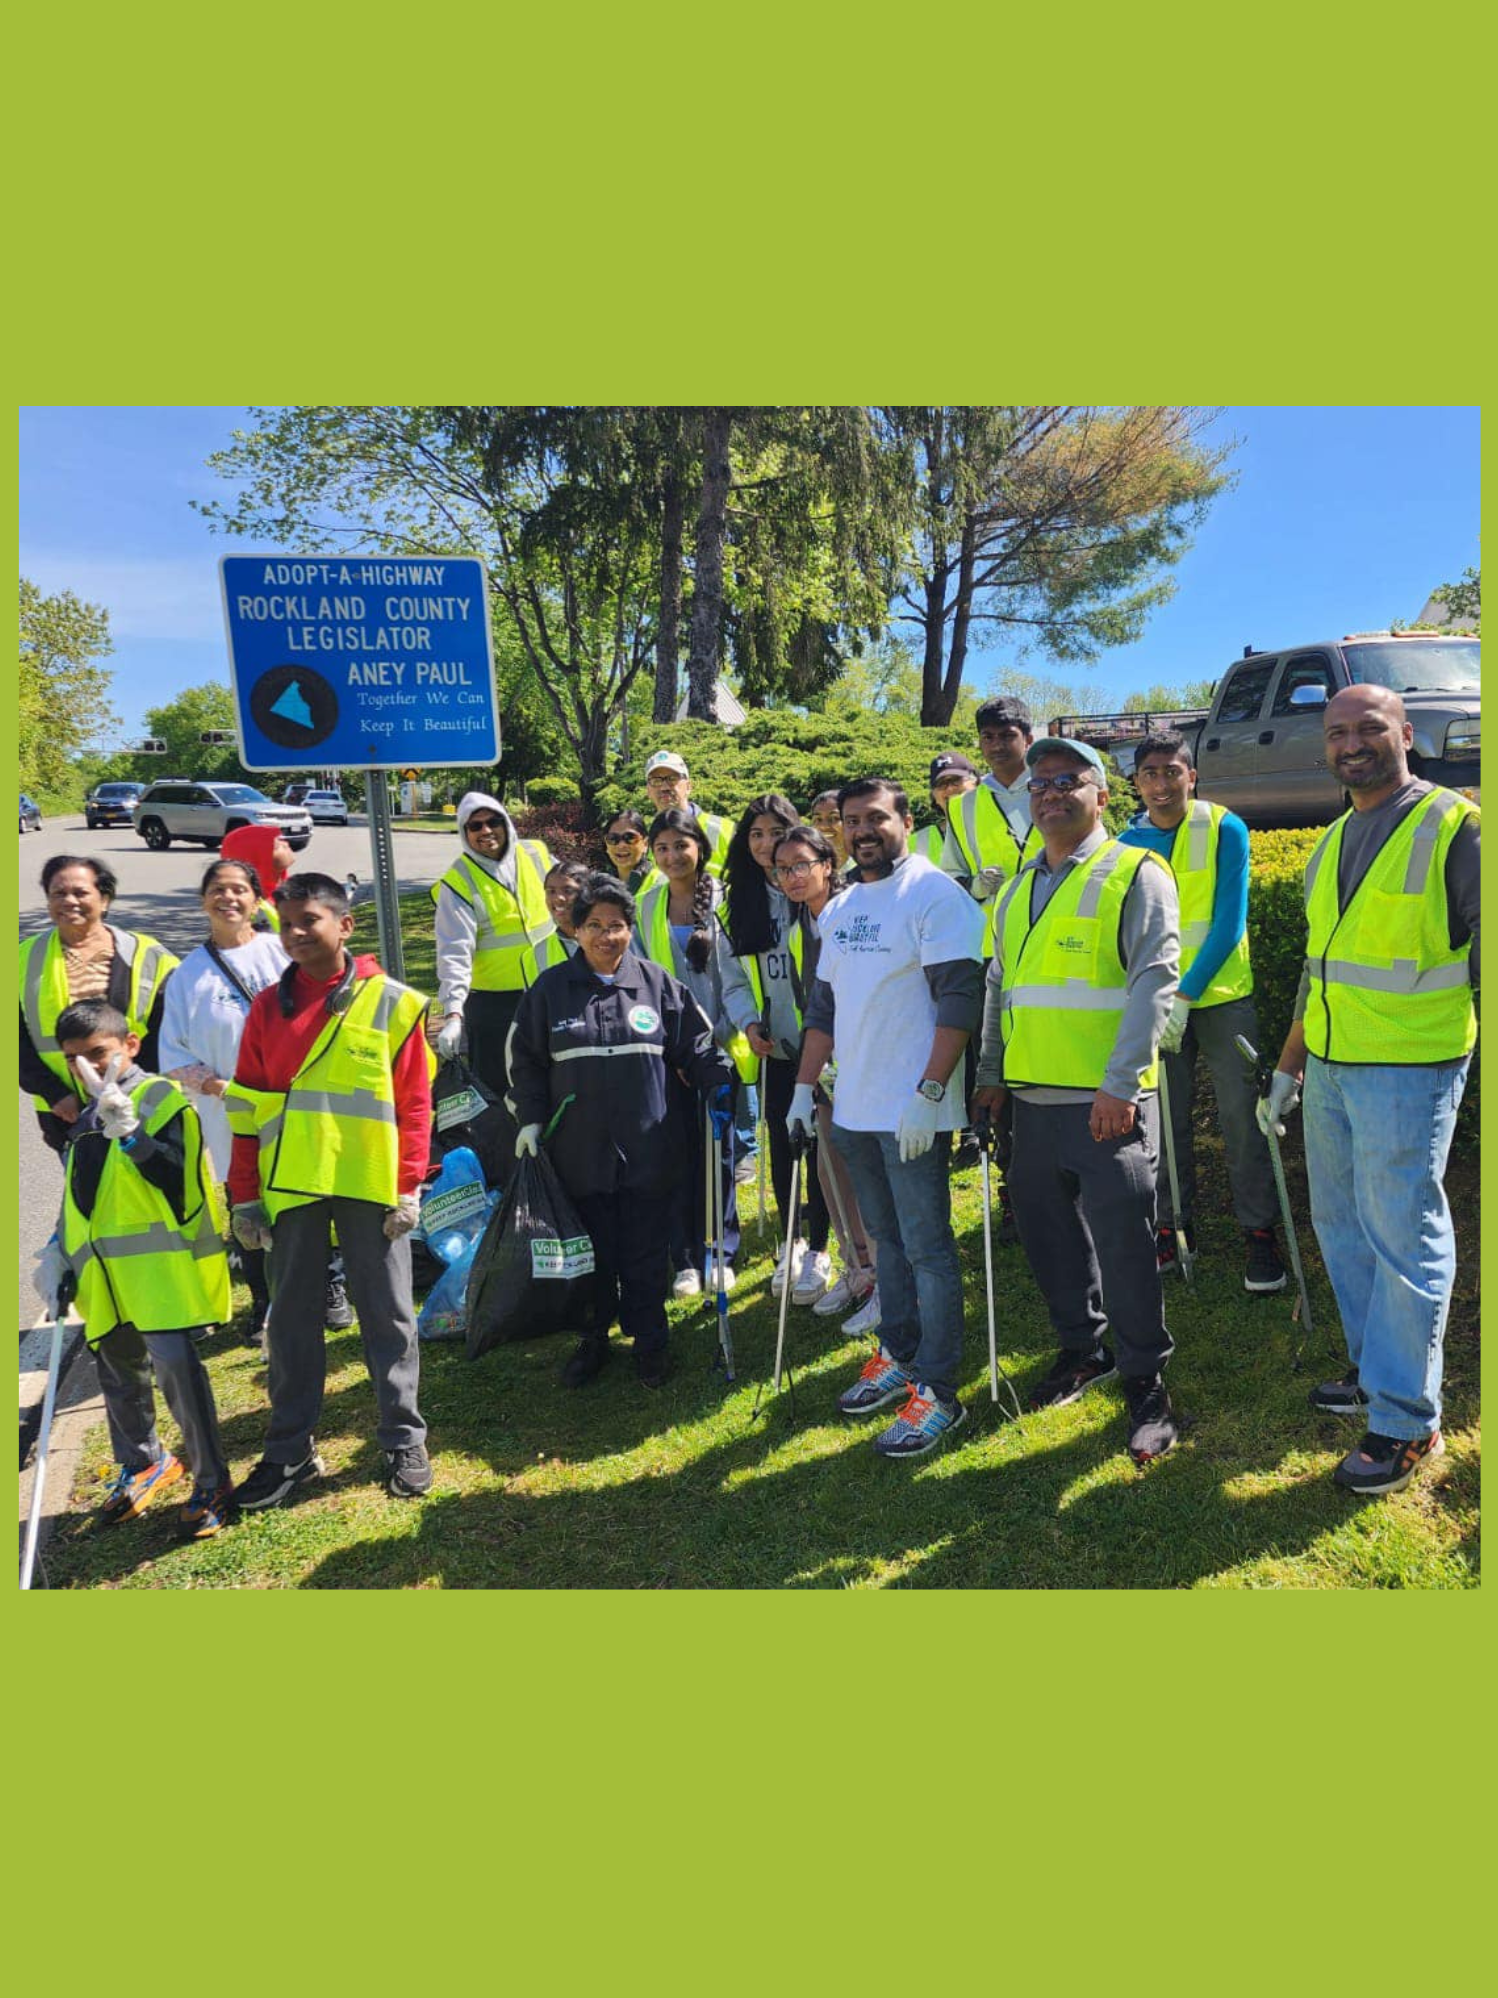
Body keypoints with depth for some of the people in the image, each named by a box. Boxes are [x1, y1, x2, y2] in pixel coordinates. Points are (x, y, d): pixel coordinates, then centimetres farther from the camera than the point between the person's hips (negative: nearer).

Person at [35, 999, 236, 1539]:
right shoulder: (86, 1115, 17)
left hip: (160, 1263, -8)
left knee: (174, 1363, -14)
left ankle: (212, 1482, -2)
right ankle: (143, 1464, 39)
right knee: (118, 1368, 19)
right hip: (104, 1271, 8)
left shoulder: (158, 1097, -8)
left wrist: (125, 1127, -31)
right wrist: (57, 1253, 20)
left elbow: (172, 1174, -22)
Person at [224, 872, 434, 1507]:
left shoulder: (392, 1003, -2)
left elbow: (414, 1103, -2)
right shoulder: (268, 1006, 6)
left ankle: (404, 1440, 21)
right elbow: (247, 1106, 8)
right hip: (289, 1185, 3)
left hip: (370, 1183, -3)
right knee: (292, 1318, 12)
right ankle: (290, 1449, 26)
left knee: (388, 1314, 7)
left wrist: (410, 1186, -6)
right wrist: (245, 1194, 5)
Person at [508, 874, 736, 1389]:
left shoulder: (658, 983, 2)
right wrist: (530, 1120, 2)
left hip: (648, 1150, 0)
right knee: (591, 1252, 11)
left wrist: (719, 1083, -6)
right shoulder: (551, 988, 3)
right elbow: (526, 1060, 8)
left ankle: (648, 1340, 27)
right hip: (579, 1153, 1)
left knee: (647, 1253, 9)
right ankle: (592, 1339, 30)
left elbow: (697, 1045, 8)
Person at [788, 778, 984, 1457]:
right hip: (853, 1108, 7)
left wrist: (928, 1094, -22)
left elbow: (957, 1000, -16)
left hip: (911, 1110, -7)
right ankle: (898, 1356, 30)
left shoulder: (934, 894, -9)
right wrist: (805, 1086, 15)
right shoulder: (839, 908, 15)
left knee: (927, 1248, -1)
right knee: (887, 1239, 17)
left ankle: (938, 1391, 7)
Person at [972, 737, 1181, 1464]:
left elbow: (1155, 980, -13)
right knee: (1047, 1229, 14)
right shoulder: (1017, 889, 16)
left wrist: (1119, 1084, -20)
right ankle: (1082, 1348, 34)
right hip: (1034, 1099, 7)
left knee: (1123, 1241, -1)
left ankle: (1144, 1380, 17)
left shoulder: (1136, 874, -4)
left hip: (1107, 1103, -6)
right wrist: (990, 1073, 14)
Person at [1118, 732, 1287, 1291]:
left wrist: (1185, 994, -18)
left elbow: (1229, 923, -12)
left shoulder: (1224, 829, -8)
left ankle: (1259, 1231, 13)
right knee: (1165, 1119, 8)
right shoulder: (1127, 842, 0)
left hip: (1223, 996, -2)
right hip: (1158, 1005, 2)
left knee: (1241, 1116, 0)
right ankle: (1172, 1226, 22)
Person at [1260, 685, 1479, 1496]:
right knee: (1340, 1224, 15)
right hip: (1329, 1067, 7)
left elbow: (1484, 953, -9)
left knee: (1403, 1239, -2)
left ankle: (1406, 1421, 9)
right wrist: (1287, 1067, 20)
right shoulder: (1332, 842, 13)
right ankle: (1373, 1370, 32)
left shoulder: (1454, 826, -8)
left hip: (1409, 1071, -7)